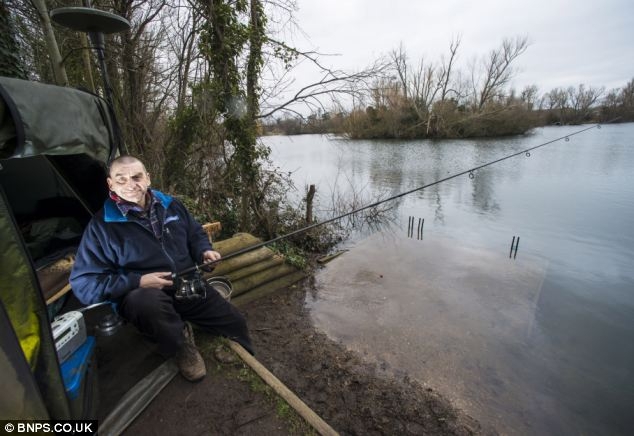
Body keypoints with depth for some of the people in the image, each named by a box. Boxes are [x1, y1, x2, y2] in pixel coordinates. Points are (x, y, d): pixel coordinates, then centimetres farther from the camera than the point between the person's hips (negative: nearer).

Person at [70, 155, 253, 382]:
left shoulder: (170, 205, 2)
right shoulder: (101, 226, -11)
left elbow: (195, 234, 16)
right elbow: (84, 283, -11)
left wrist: (204, 251, -6)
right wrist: (138, 282, -23)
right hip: (145, 298, -4)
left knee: (235, 323, 3)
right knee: (148, 301, -42)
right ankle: (182, 347, -10)